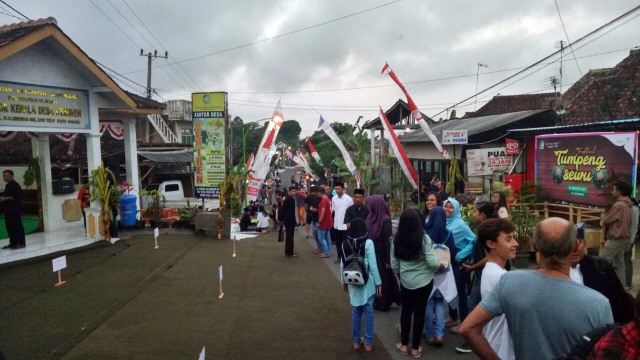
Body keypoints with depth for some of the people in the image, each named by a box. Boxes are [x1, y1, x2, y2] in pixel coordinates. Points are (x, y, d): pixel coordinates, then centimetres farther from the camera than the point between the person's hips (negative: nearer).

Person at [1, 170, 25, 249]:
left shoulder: (15, 185, -10)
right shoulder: (7, 185, 19)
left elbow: (17, 196, -19)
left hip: (15, 209, -10)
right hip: (8, 209, 10)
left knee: (17, 226, -8)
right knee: (9, 226, 9)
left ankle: (21, 243, -5)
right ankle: (13, 243, 15)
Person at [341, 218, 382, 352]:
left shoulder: (346, 243, -2)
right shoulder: (368, 243, -14)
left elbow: (342, 265, 3)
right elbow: (373, 265, -14)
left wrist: (344, 282, 16)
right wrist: (379, 283, -5)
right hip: (367, 282, -4)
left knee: (355, 311, 14)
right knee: (368, 311, 7)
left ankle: (356, 342, 23)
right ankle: (368, 343, 14)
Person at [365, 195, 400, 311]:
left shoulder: (385, 220, -19)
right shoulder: (371, 217, 2)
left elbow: (388, 241, -18)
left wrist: (388, 260, -17)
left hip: (381, 256, -7)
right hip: (372, 254, 7)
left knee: (383, 279, 9)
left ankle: (384, 303, 24)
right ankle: (377, 301, 31)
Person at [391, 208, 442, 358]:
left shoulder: (396, 239, -7)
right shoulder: (424, 238, -17)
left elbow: (394, 265, -1)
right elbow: (432, 262, -19)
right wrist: (442, 267, 2)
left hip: (405, 282, 2)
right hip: (423, 282, -2)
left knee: (405, 311, 17)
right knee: (419, 313, 9)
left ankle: (404, 345, 28)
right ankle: (415, 348, 20)